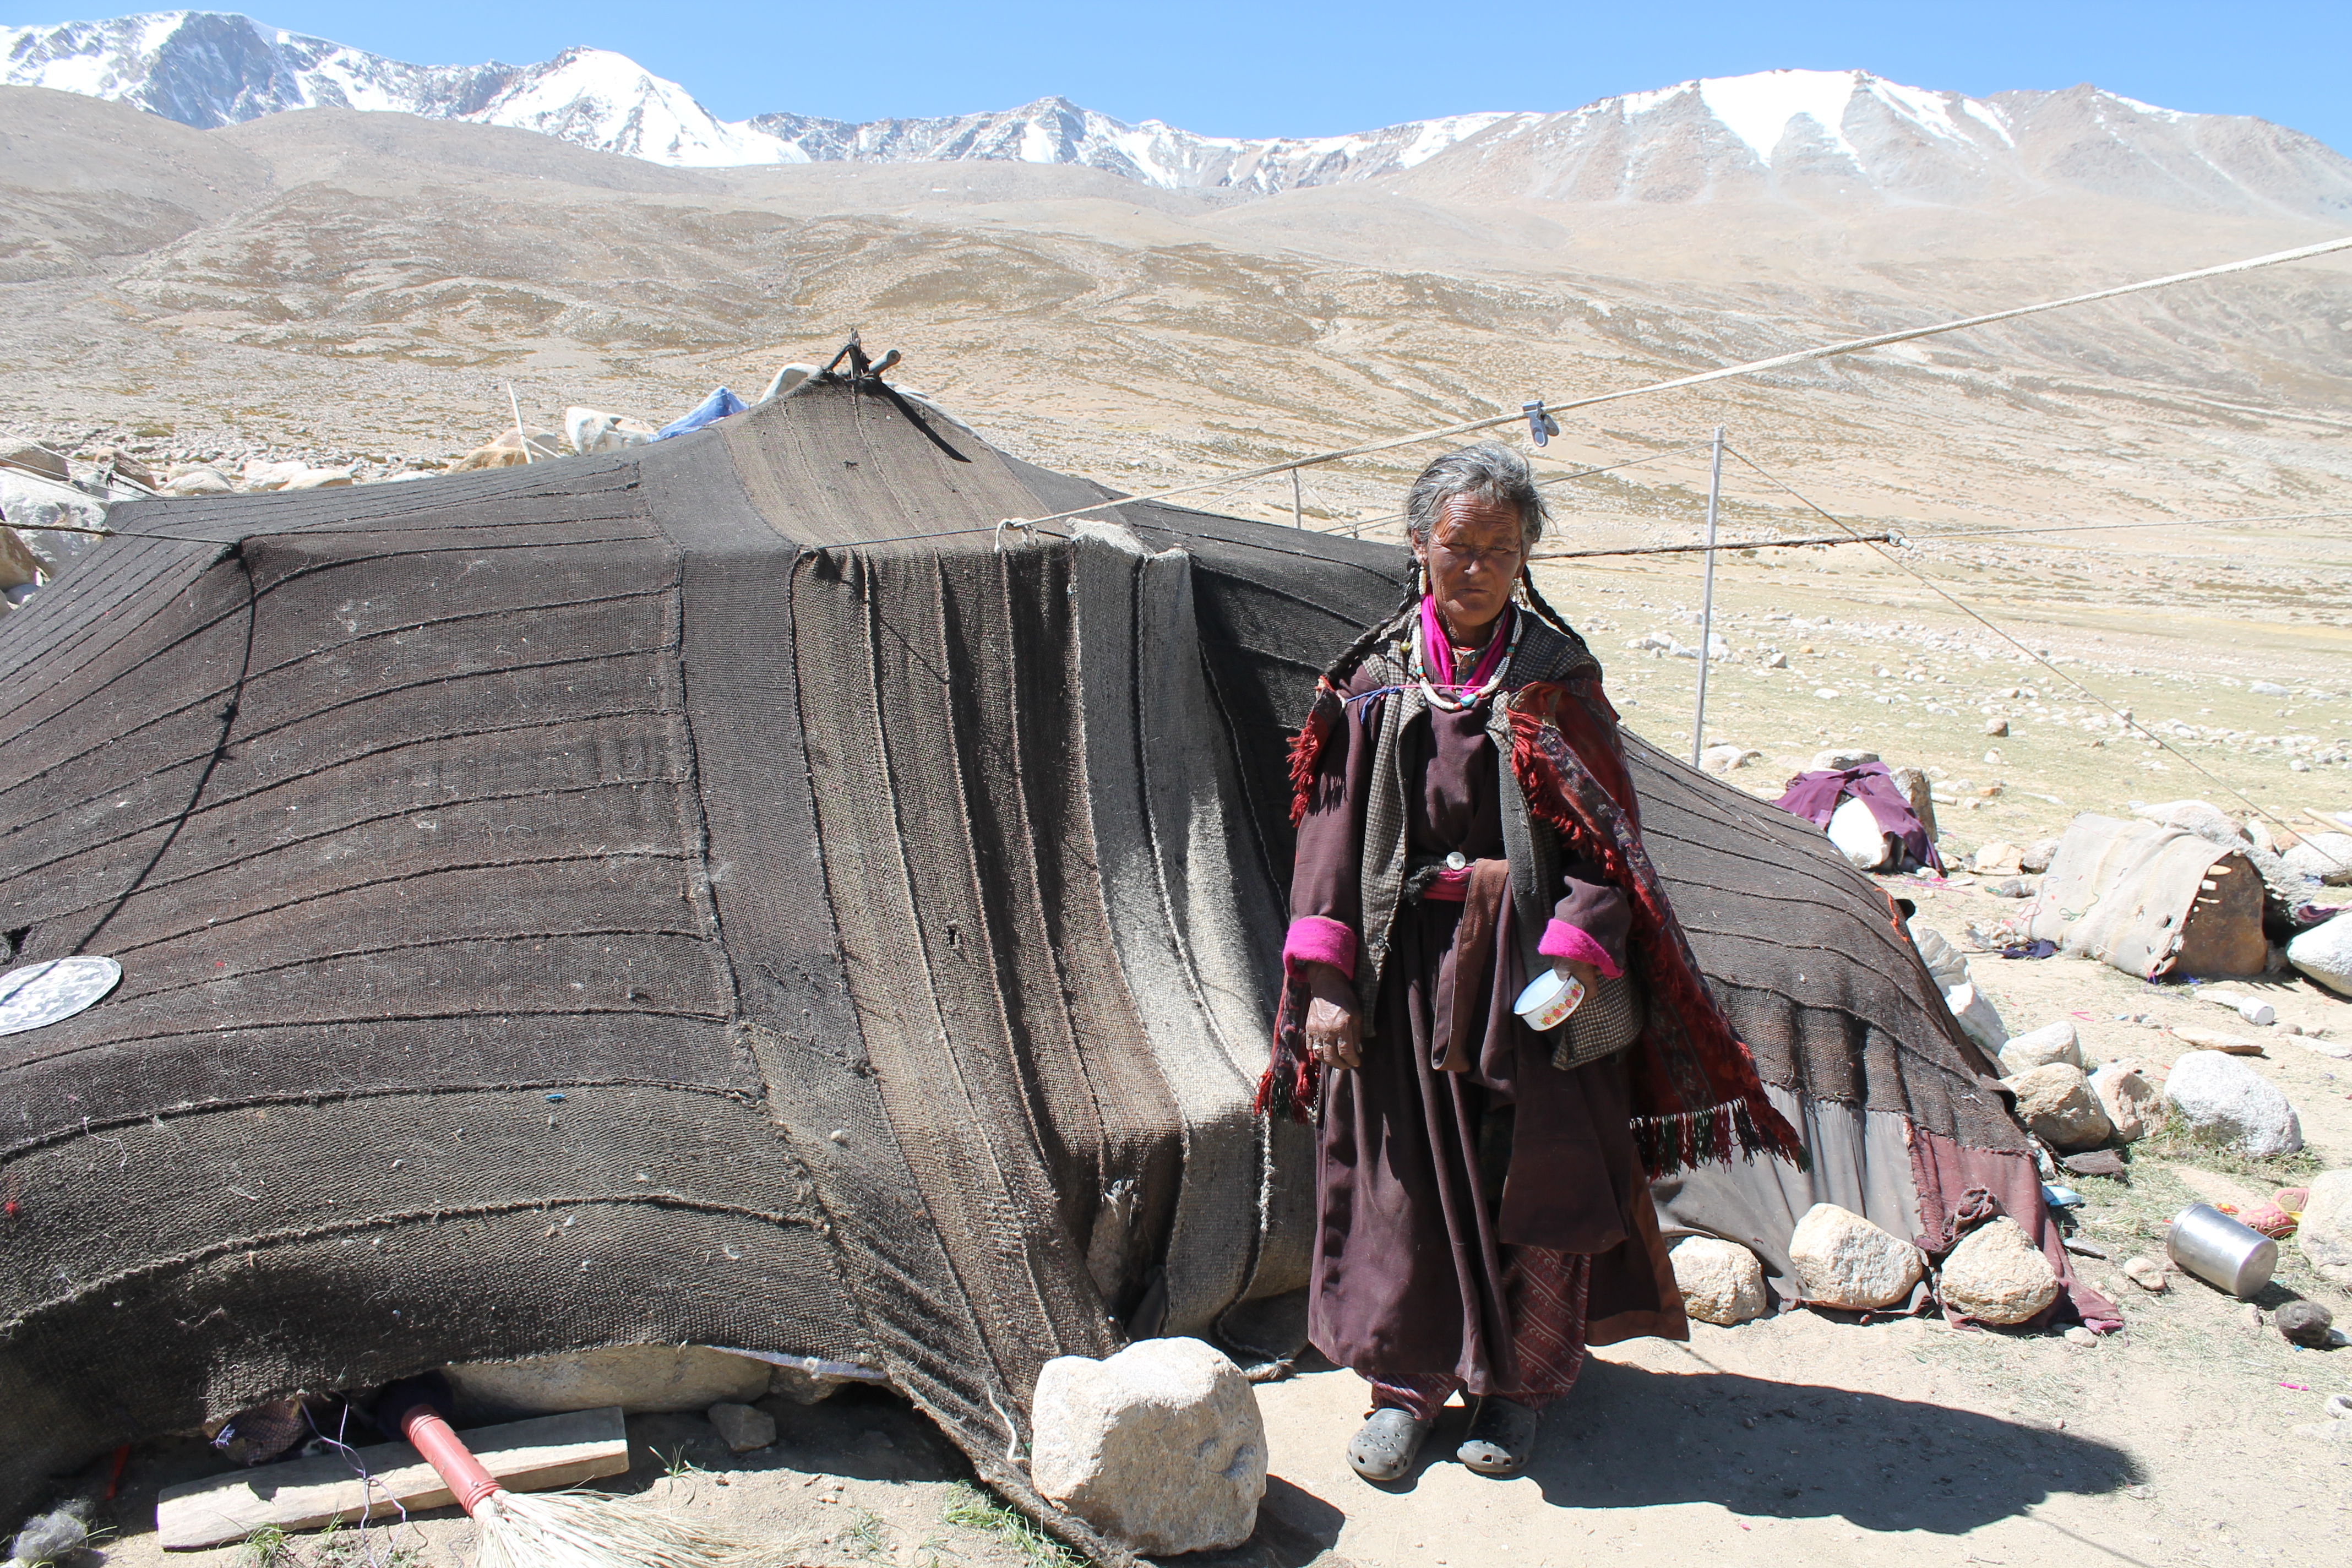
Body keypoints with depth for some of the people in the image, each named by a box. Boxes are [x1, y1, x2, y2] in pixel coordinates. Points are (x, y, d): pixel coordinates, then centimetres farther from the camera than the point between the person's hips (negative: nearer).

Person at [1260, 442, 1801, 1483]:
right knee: (1402, 1171, 6)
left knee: (1534, 1172, 7)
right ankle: (1408, 1378, 26)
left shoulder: (1558, 681, -1)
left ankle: (1522, 1378, 29)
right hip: (1407, 965, 1)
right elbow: (1332, 830, 1)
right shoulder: (1375, 680, 2)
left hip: (1531, 959, -1)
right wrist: (1326, 977, -6)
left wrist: (1573, 958, -18)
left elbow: (1602, 840, -3)